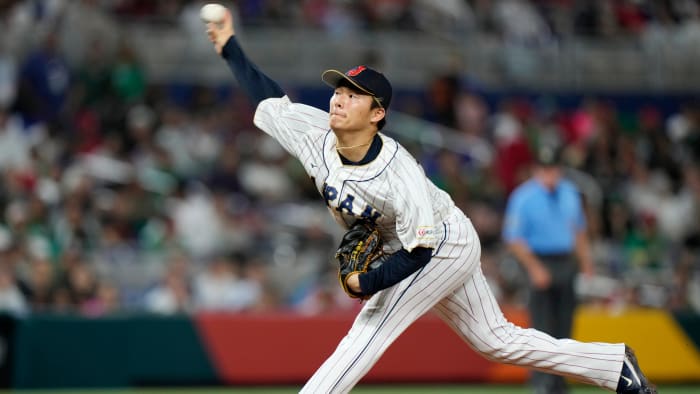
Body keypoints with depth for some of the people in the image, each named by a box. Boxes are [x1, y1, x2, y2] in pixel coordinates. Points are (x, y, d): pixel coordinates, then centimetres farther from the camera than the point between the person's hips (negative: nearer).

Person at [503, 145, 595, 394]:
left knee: (563, 326, 8)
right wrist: (534, 268, -19)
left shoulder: (569, 193, 9)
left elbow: (578, 230, 20)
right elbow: (513, 238, -12)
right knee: (542, 326, -10)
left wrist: (585, 264, 14)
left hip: (567, 265, 6)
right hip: (540, 264, -6)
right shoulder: (524, 197, -9)